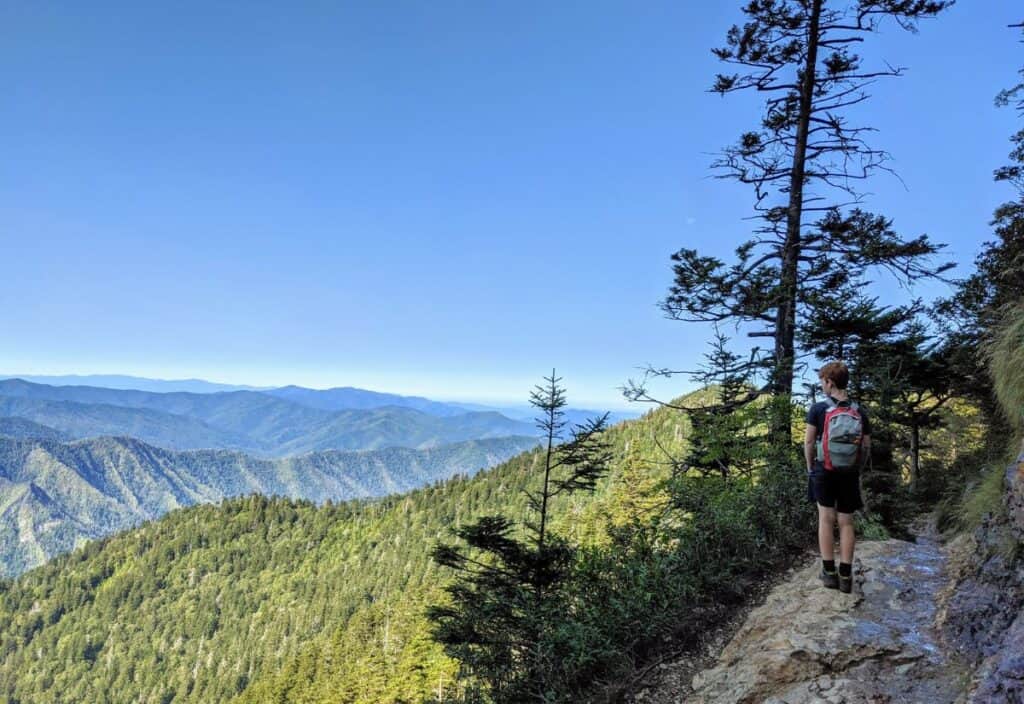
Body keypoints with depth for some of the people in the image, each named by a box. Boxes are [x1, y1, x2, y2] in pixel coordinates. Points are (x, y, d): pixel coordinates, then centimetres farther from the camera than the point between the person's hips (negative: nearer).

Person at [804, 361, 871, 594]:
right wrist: (856, 468, 14)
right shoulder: (860, 412, -1)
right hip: (849, 474, 2)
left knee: (826, 519, 7)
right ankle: (845, 576, 10)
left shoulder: (818, 409, -9)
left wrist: (810, 467, 5)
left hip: (824, 471, -2)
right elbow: (866, 446, 1)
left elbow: (809, 441, -8)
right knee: (846, 523, 8)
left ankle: (829, 572, 10)